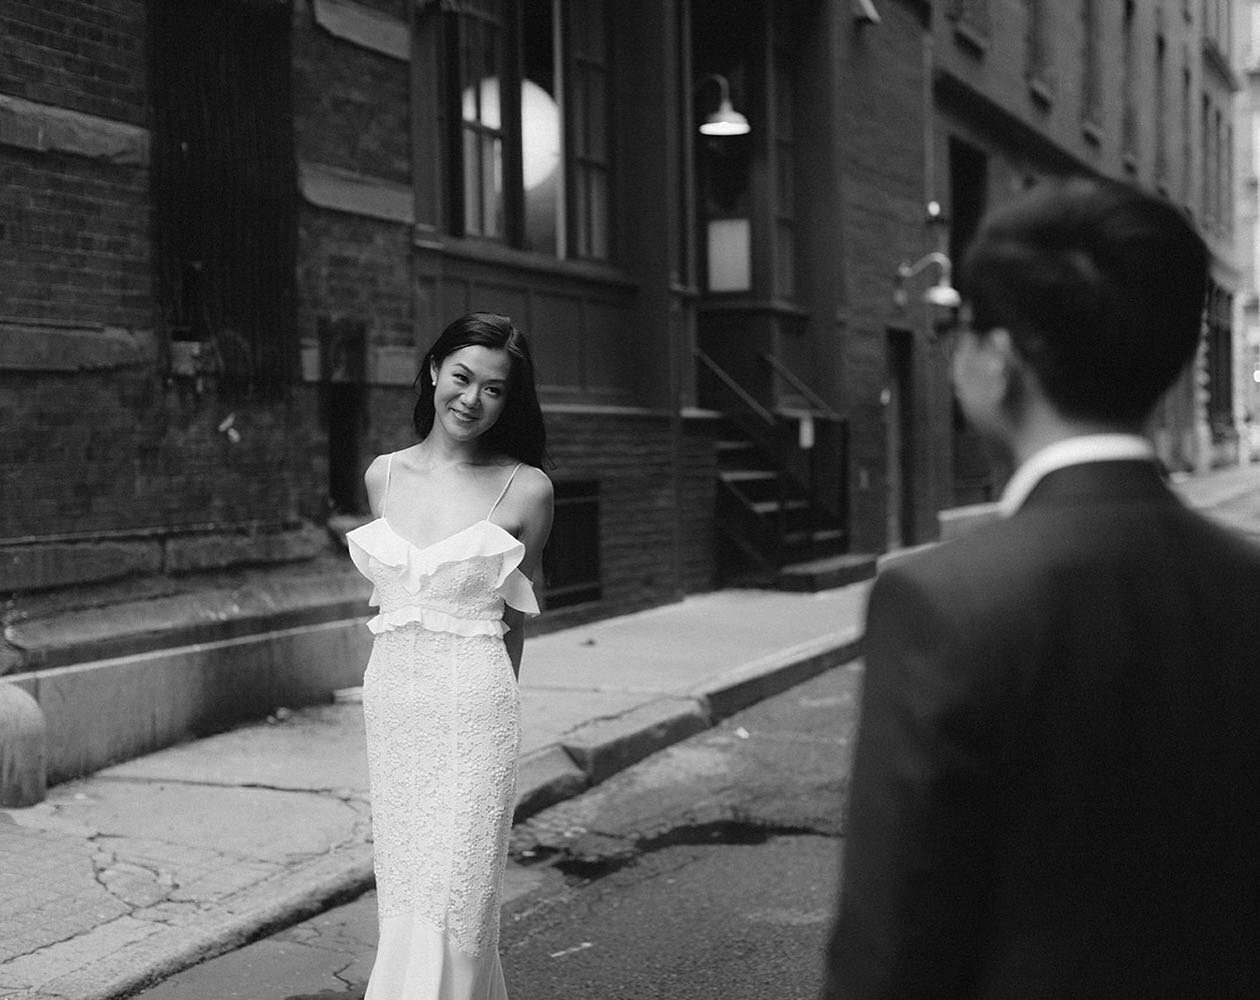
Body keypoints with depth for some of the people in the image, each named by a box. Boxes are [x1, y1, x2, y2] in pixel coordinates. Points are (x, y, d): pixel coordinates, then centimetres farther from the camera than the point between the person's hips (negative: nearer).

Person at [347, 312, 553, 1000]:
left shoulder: (525, 488, -3)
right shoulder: (383, 477, 7)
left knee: (449, 899, -4)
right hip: (390, 703, 4)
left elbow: (512, 615, 7)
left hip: (473, 710, -4)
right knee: (401, 894, 9)